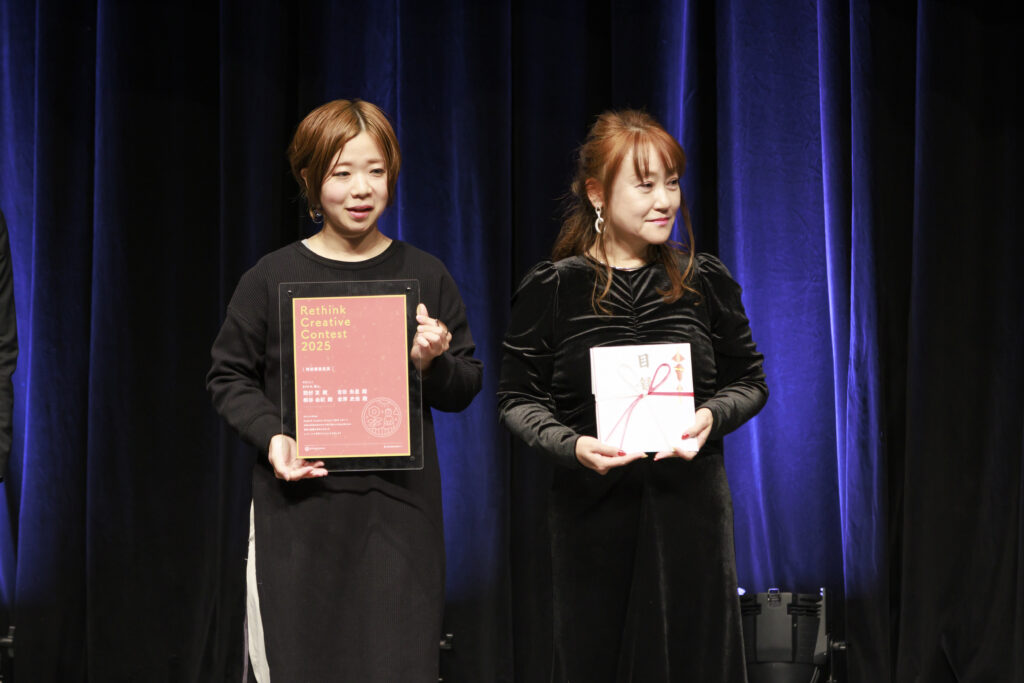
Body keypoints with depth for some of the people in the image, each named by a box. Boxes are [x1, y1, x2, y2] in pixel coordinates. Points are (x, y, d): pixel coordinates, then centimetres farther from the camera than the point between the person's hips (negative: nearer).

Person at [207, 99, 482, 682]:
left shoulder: (425, 275, 7)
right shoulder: (273, 278, 2)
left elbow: (466, 390, 11)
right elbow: (229, 377, 6)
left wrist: (433, 365, -10)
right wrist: (272, 437, -10)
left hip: (401, 508, 1)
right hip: (299, 509, -1)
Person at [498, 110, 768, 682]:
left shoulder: (706, 281, 3)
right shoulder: (552, 289, -2)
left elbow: (750, 382, 11)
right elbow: (518, 399, 2)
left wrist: (712, 416, -10)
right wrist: (572, 445, -16)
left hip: (690, 506, 1)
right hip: (593, 510, -1)